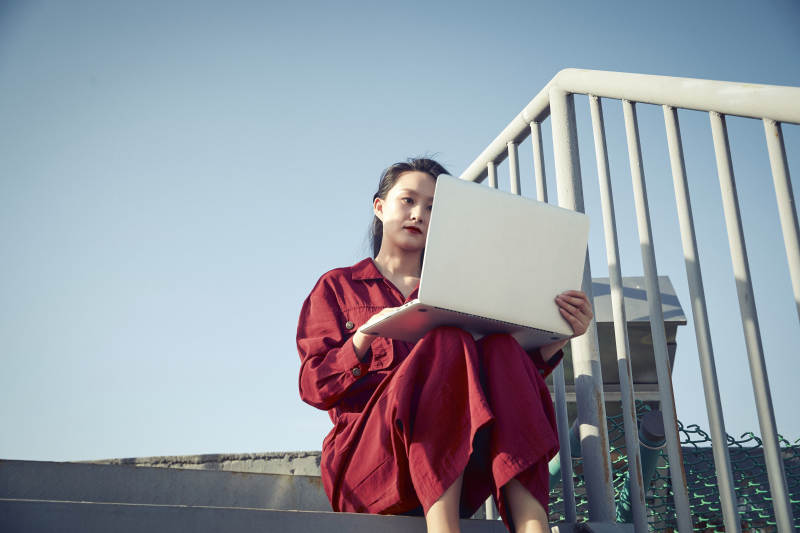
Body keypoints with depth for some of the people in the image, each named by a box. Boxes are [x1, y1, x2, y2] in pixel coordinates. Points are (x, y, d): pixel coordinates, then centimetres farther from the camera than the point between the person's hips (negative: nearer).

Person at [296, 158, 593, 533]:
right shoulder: (338, 286, 17)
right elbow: (314, 384, 2)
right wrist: (366, 336, -16)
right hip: (365, 461, -2)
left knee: (501, 349, -27)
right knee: (448, 343, -30)